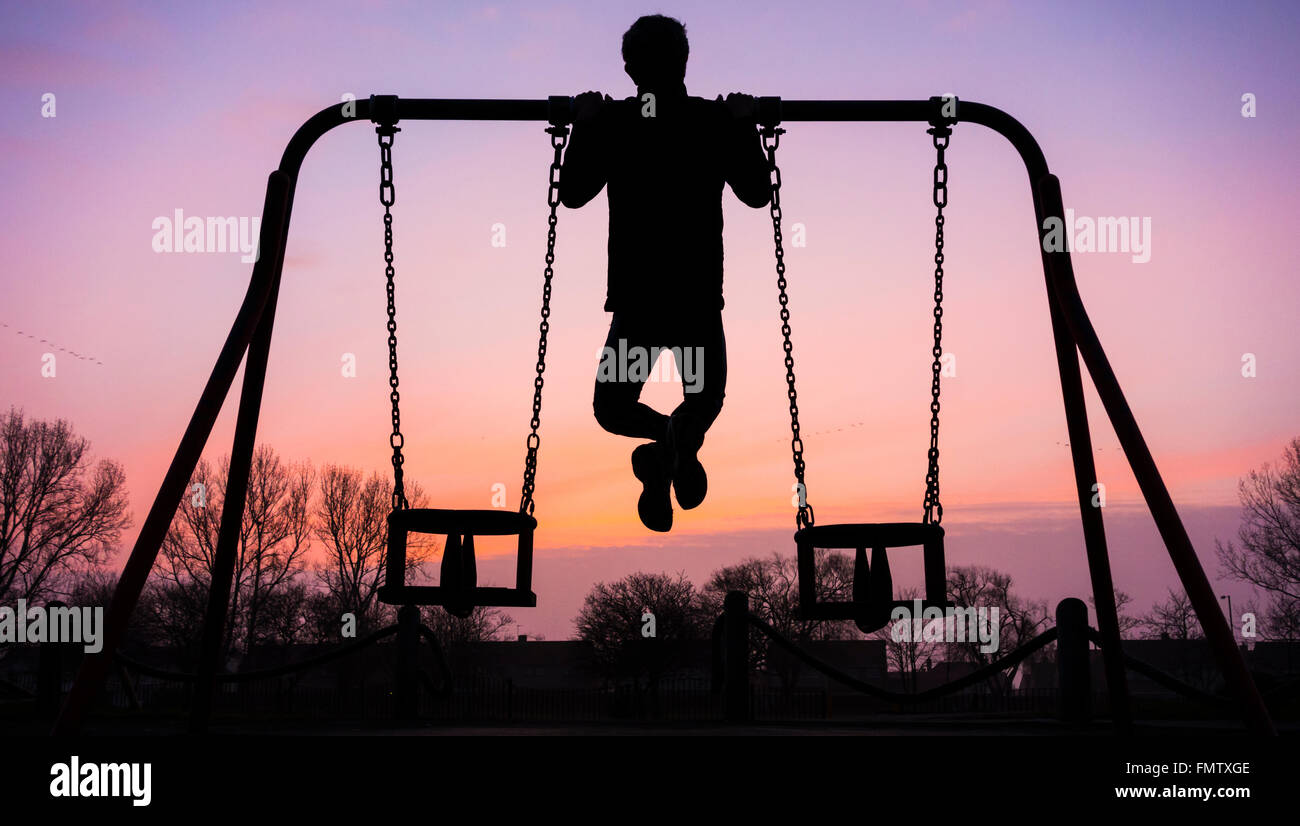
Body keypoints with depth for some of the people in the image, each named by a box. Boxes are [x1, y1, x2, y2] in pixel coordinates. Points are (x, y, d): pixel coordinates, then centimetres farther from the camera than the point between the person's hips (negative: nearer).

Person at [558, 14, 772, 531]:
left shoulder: (610, 123, -1)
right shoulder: (717, 121, -2)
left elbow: (571, 194, 12)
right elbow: (758, 194, 11)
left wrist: (584, 124, 19)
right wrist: (745, 125, 19)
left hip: (634, 298, 0)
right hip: (699, 297, 0)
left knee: (612, 407, 17)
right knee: (705, 393, 20)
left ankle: (662, 438, -19)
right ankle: (682, 440, -18)